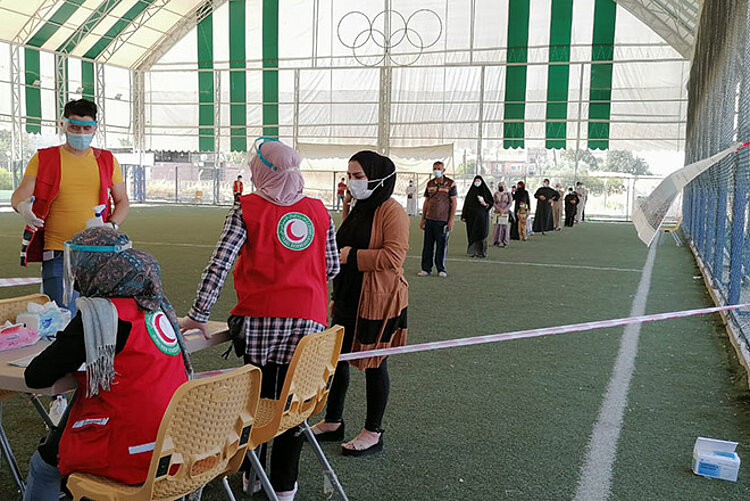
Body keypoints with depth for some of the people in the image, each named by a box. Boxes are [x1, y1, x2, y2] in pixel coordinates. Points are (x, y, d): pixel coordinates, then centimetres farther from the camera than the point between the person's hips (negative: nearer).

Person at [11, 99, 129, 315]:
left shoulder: (107, 160, 12)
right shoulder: (43, 159, 6)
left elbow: (122, 201, 15)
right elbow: (20, 194, 0)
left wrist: (112, 225, -4)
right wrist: (22, 206, -24)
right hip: (57, 255, -2)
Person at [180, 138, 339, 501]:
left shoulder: (247, 208, -1)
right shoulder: (319, 211, 7)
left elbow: (219, 264, -7)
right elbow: (332, 268, 12)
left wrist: (198, 316, -4)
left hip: (259, 320, -1)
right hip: (308, 321, 1)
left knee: (256, 396, 17)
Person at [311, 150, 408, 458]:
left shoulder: (392, 211, -15)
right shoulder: (358, 209, 13)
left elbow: (394, 257, -26)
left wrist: (351, 256, -21)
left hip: (378, 301, -9)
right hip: (349, 298, 9)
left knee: (374, 364, 4)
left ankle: (373, 433, 20)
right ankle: (332, 423, 31)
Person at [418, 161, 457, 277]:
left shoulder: (450, 184, -3)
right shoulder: (429, 184, 11)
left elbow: (454, 202, -4)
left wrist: (451, 220, -10)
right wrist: (423, 218, 12)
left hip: (443, 220, -4)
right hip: (429, 219, 4)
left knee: (441, 245, 2)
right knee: (427, 245, 5)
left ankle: (441, 269, 12)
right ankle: (426, 268, 13)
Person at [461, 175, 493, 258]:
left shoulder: (485, 191, 4)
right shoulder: (471, 191, 9)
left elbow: (491, 202, 5)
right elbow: (466, 203, 7)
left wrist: (485, 204, -18)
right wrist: (464, 216, 1)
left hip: (481, 215, -2)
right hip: (471, 215, 2)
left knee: (481, 233, -6)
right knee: (472, 233, 0)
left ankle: (481, 252, 1)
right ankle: (473, 251, 5)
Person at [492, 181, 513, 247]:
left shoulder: (508, 194, 4)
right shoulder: (495, 194, 8)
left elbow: (510, 203, -2)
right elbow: (494, 203, 1)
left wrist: (504, 210, -13)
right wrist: (499, 209, -14)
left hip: (506, 213, -1)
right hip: (497, 213, 1)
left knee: (505, 227, -3)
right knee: (497, 227, -5)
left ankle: (505, 243, 2)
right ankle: (497, 242, 2)